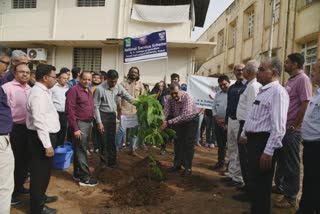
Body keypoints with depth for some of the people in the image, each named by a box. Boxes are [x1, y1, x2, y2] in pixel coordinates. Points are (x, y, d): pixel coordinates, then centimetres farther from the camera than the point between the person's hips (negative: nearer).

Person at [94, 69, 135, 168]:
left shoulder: (118, 87, -5)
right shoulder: (100, 89, -18)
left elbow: (129, 97, -3)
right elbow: (96, 106, -14)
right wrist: (99, 122, -16)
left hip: (112, 115, 4)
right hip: (103, 115, -4)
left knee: (112, 140, 11)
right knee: (104, 140, 4)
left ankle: (112, 161, 23)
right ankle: (103, 161, 23)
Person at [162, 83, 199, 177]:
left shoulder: (187, 97, -34)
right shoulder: (170, 99, -17)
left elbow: (185, 115, -43)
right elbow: (165, 112, -23)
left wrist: (169, 122, -48)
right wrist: (162, 122, -44)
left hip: (191, 120, -5)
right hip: (179, 121, 5)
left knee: (188, 144, -5)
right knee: (177, 142, 9)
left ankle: (188, 168, 5)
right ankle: (177, 164, 23)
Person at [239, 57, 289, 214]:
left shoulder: (277, 92, -16)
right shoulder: (263, 91, 14)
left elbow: (278, 126, -24)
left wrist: (268, 151, -26)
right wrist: (244, 135, 28)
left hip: (264, 142, -10)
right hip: (253, 140, 10)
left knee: (260, 185, 4)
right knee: (253, 181, 22)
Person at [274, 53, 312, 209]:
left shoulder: (302, 79, -12)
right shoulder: (291, 80, 15)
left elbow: (305, 105, -18)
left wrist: (295, 126, -16)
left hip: (292, 130, -9)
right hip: (283, 127, 9)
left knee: (291, 164, 2)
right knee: (281, 160, 19)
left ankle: (291, 197, 14)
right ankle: (280, 186, 35)